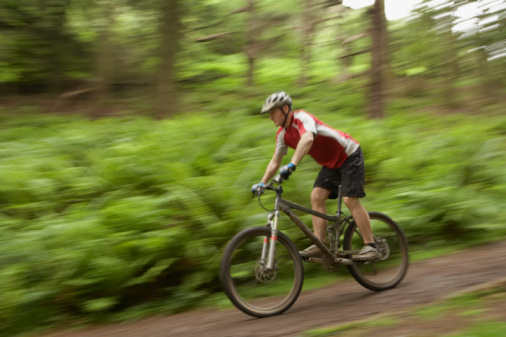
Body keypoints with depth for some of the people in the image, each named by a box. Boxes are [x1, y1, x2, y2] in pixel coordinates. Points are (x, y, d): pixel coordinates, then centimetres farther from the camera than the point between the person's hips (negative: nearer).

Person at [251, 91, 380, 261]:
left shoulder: (301, 117, -25)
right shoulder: (282, 134, 1)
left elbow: (308, 139, -45)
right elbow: (275, 162, 8)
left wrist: (292, 165, -56)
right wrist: (262, 183, -1)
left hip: (349, 155, -8)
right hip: (331, 162, 8)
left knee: (350, 200, -16)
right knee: (316, 196, -7)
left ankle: (371, 247, -10)